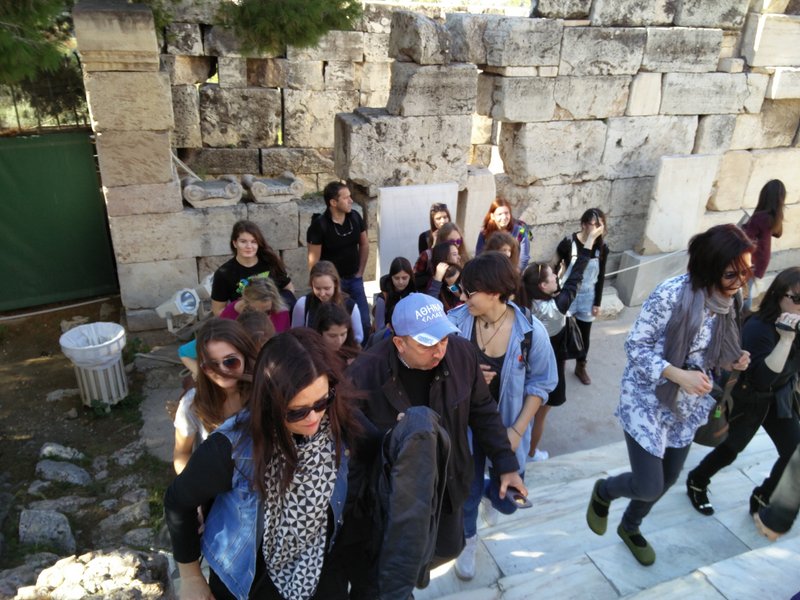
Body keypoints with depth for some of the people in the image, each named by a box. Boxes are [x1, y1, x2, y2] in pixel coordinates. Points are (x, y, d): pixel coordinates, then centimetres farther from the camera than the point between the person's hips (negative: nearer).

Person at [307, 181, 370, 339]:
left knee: (364, 322, 9)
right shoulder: (319, 225, -17)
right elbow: (314, 259, -13)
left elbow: (364, 245, 9)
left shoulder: (355, 217, -3)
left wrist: (360, 272, 7)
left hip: (354, 279, 5)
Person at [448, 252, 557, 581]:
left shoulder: (531, 331, -20)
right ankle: (467, 540, 46)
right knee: (466, 489, 15)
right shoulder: (455, 320, -19)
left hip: (507, 427, 0)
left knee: (508, 499, 17)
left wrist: (517, 430, -13)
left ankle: (491, 488, 54)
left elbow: (540, 384, -8)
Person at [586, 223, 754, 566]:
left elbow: (705, 355, 10)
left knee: (668, 479, 20)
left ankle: (630, 527, 48)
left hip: (687, 407, 7)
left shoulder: (726, 300, -3)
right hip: (648, 401, -7)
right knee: (649, 487, -5)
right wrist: (678, 374, -32)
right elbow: (636, 346, -20)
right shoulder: (672, 293, -25)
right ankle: (603, 491, 31)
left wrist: (731, 361, -10)